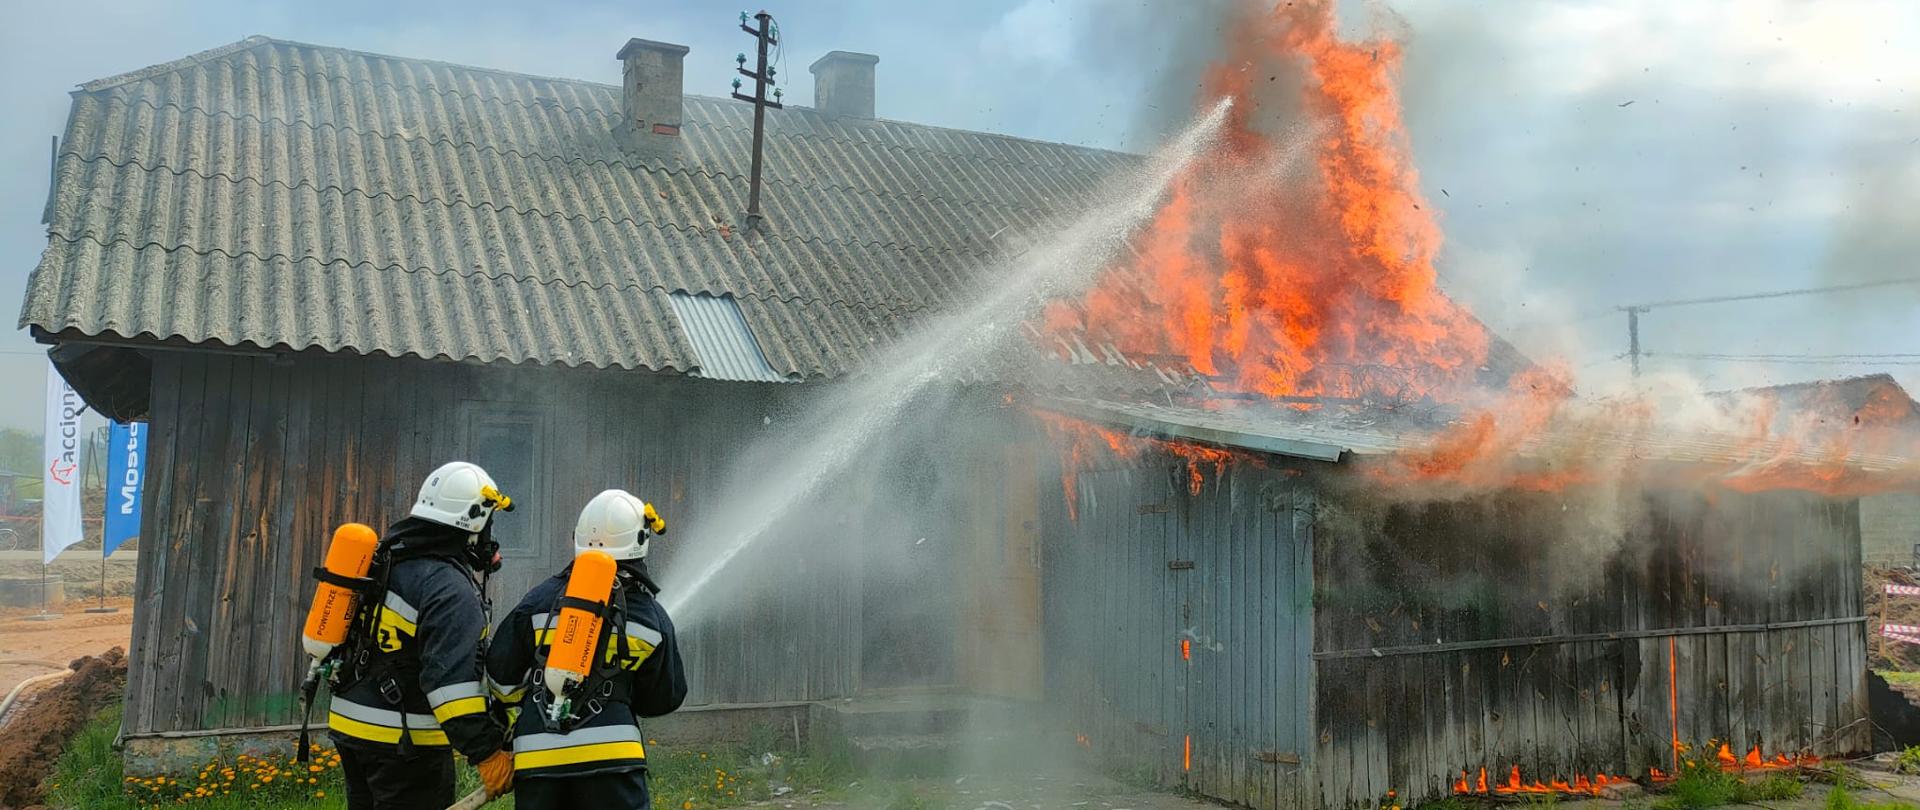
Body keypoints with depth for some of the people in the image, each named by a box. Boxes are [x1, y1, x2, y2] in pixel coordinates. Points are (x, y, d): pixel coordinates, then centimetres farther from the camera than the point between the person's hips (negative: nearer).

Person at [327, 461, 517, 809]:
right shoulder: (451, 589, -19)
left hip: (351, 725, 9)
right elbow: (452, 679, -26)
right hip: (405, 741, -9)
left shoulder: (385, 559, 9)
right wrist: (487, 752, -25)